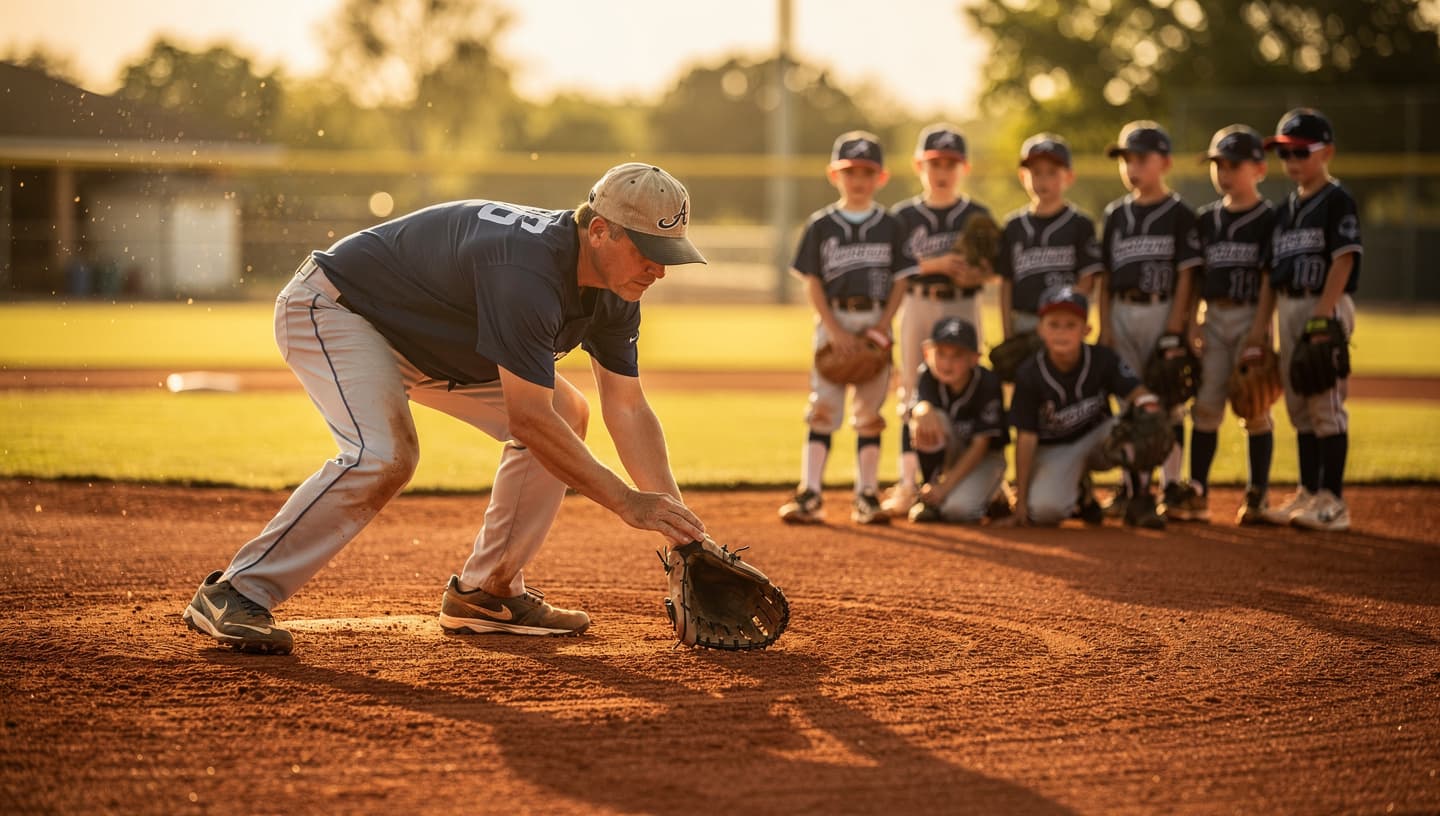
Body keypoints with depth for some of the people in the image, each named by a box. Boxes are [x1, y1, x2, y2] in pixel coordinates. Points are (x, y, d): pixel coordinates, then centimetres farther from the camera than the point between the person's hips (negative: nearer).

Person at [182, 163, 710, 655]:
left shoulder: (614, 292, -8)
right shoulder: (527, 269, -37)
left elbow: (627, 408, -4)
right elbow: (527, 417, -37)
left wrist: (673, 515, -15)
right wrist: (625, 501, -35)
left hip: (424, 337, 10)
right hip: (333, 309, -9)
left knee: (566, 415, 3)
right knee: (384, 456, -32)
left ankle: (486, 591, 9)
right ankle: (235, 594, -24)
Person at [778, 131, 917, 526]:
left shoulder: (889, 226, 5)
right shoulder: (821, 225, 3)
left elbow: (900, 281, 4)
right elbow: (812, 282, 0)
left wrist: (882, 326, -9)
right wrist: (835, 329, -11)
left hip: (875, 323, 1)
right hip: (833, 322, -1)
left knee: (869, 411, 4)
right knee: (823, 409, -5)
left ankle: (867, 497, 7)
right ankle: (810, 495, -6)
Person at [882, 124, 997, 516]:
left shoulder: (977, 215, 6)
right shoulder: (904, 215, 5)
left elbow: (993, 269, 4)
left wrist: (974, 274, -18)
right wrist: (937, 265, -19)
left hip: (963, 307, 0)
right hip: (917, 307, 0)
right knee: (912, 392, 1)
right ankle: (908, 483, 4)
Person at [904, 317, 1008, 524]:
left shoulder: (988, 383, -24)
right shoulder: (928, 377, -17)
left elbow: (980, 445, -22)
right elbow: (917, 407, -39)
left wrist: (946, 486, -26)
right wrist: (923, 410, -66)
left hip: (984, 457, -3)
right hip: (946, 455, 3)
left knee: (958, 508, -31)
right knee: (935, 419, -31)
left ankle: (992, 493, 7)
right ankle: (928, 498, -12)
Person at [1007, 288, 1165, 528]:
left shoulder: (1103, 359, -15)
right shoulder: (1029, 374, -18)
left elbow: (1140, 395, -22)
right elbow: (1026, 438, -15)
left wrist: (1149, 409, -50)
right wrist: (1021, 501, -16)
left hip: (1098, 439, 1)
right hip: (1054, 452, -1)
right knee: (1043, 509, -31)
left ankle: (1139, 502, -11)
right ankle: (1080, 495, 7)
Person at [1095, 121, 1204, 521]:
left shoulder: (1178, 213, -3)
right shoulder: (1116, 214, 10)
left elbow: (1186, 274, -7)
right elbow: (1104, 275, 10)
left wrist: (1175, 327, -13)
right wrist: (1105, 326, 2)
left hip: (1163, 312, -4)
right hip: (1123, 313, 4)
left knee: (1168, 401, 0)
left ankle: (1172, 484, 6)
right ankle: (1131, 484, 15)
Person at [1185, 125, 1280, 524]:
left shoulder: (1269, 218, -3)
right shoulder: (1206, 219, 11)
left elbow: (1270, 278, -8)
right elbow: (1195, 277, 12)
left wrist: (1260, 327, -15)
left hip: (1250, 317, -5)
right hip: (1214, 318, 5)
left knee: (1254, 409, -2)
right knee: (1204, 407, 4)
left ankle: (1258, 495, 5)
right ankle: (1197, 494, 7)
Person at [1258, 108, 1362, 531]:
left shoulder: (1338, 201, -6)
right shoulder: (1286, 207, 16)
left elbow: (1343, 260, -13)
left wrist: (1322, 316, -21)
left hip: (1325, 307, -8)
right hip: (1288, 307, 8)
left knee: (1326, 403, -7)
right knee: (1299, 406, 11)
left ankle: (1332, 501, -4)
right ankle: (1308, 494, 18)